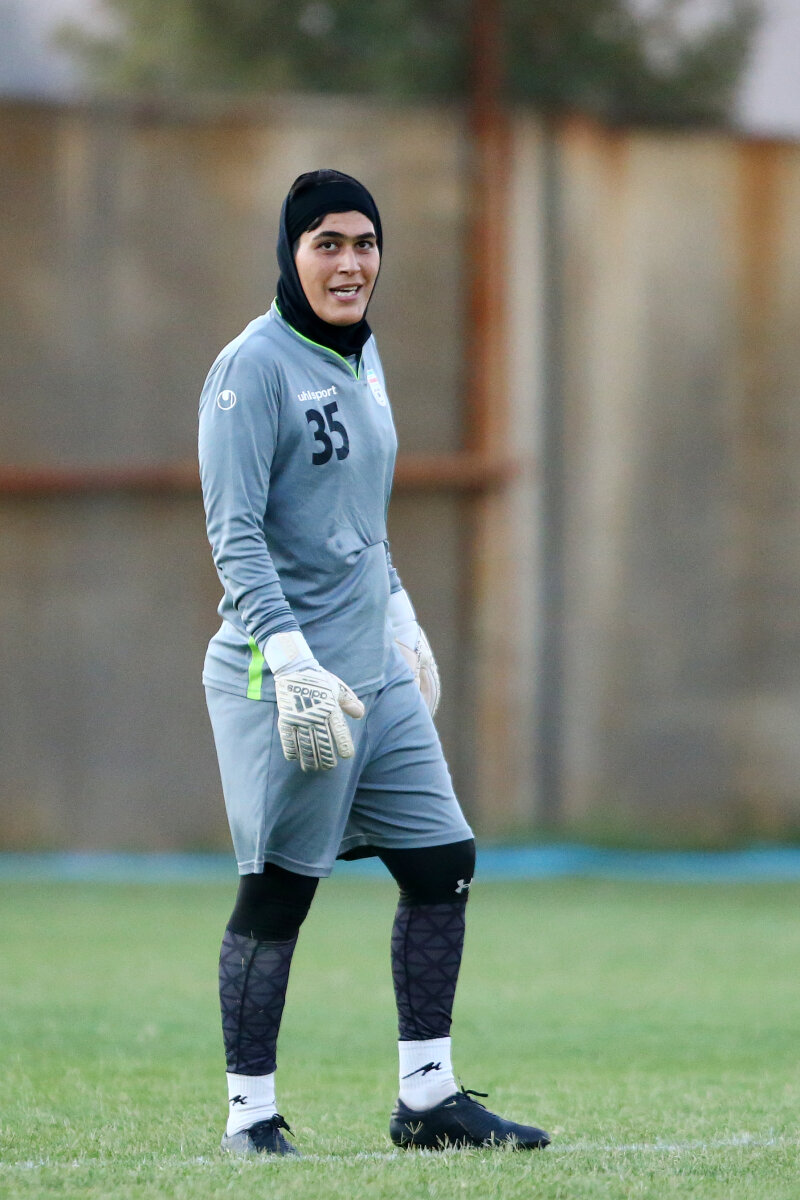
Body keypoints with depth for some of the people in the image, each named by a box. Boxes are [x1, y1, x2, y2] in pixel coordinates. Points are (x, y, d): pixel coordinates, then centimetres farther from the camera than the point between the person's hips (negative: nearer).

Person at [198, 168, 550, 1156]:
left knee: (443, 865, 7)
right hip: (284, 671, -9)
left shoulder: (361, 355, 14)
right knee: (277, 892, -5)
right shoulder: (256, 366, -12)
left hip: (374, 670, 9)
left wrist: (398, 615, 26)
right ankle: (250, 1114, 3)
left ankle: (427, 1100, 13)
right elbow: (235, 534, -18)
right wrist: (292, 659, -26)